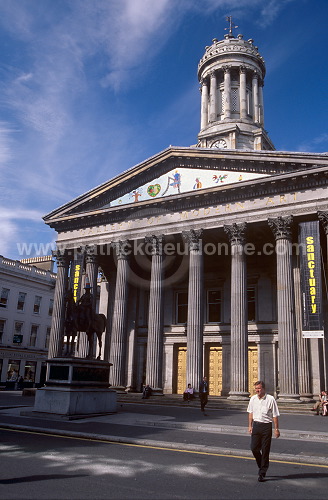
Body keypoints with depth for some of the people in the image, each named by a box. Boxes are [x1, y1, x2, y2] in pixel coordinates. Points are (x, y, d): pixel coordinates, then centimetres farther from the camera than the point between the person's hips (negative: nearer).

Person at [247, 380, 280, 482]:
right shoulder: (253, 399, 4)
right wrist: (250, 426, 12)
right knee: (254, 448, 4)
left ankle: (262, 473, 14)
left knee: (265, 450, 2)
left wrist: (276, 429, -7)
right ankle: (261, 465, 31)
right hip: (256, 425, 4)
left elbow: (275, 415, -7)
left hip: (266, 426, -4)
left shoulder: (270, 399, -11)